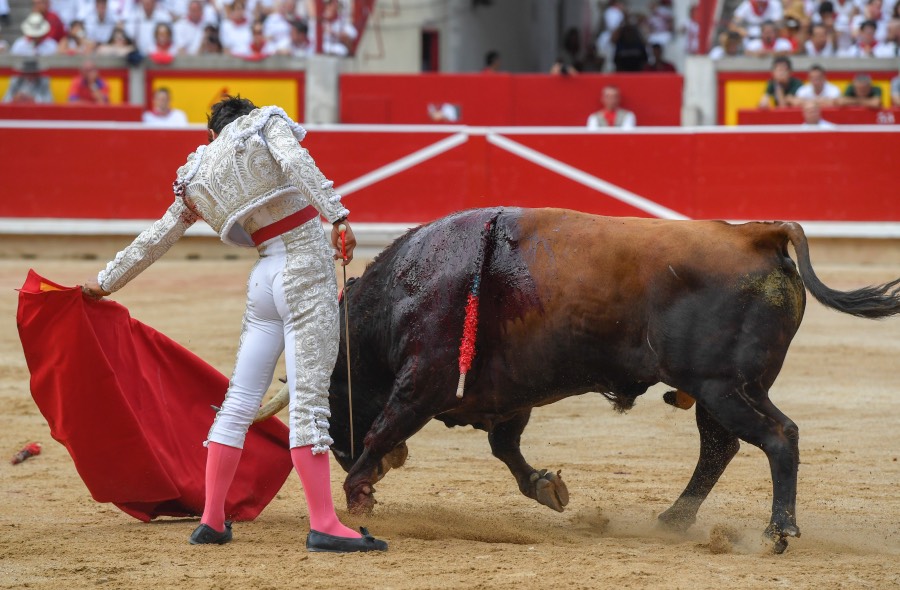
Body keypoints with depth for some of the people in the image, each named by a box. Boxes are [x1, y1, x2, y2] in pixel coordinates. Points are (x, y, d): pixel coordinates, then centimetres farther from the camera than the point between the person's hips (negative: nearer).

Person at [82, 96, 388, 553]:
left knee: (239, 401, 12)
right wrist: (337, 215, -25)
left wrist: (106, 282, 36)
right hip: (307, 269, -5)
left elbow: (155, 239, 24)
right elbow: (297, 162, -16)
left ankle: (211, 521, 14)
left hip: (264, 281, 5)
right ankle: (323, 525, -15)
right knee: (309, 399, -11)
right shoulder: (268, 122, 6)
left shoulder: (198, 177, 17)